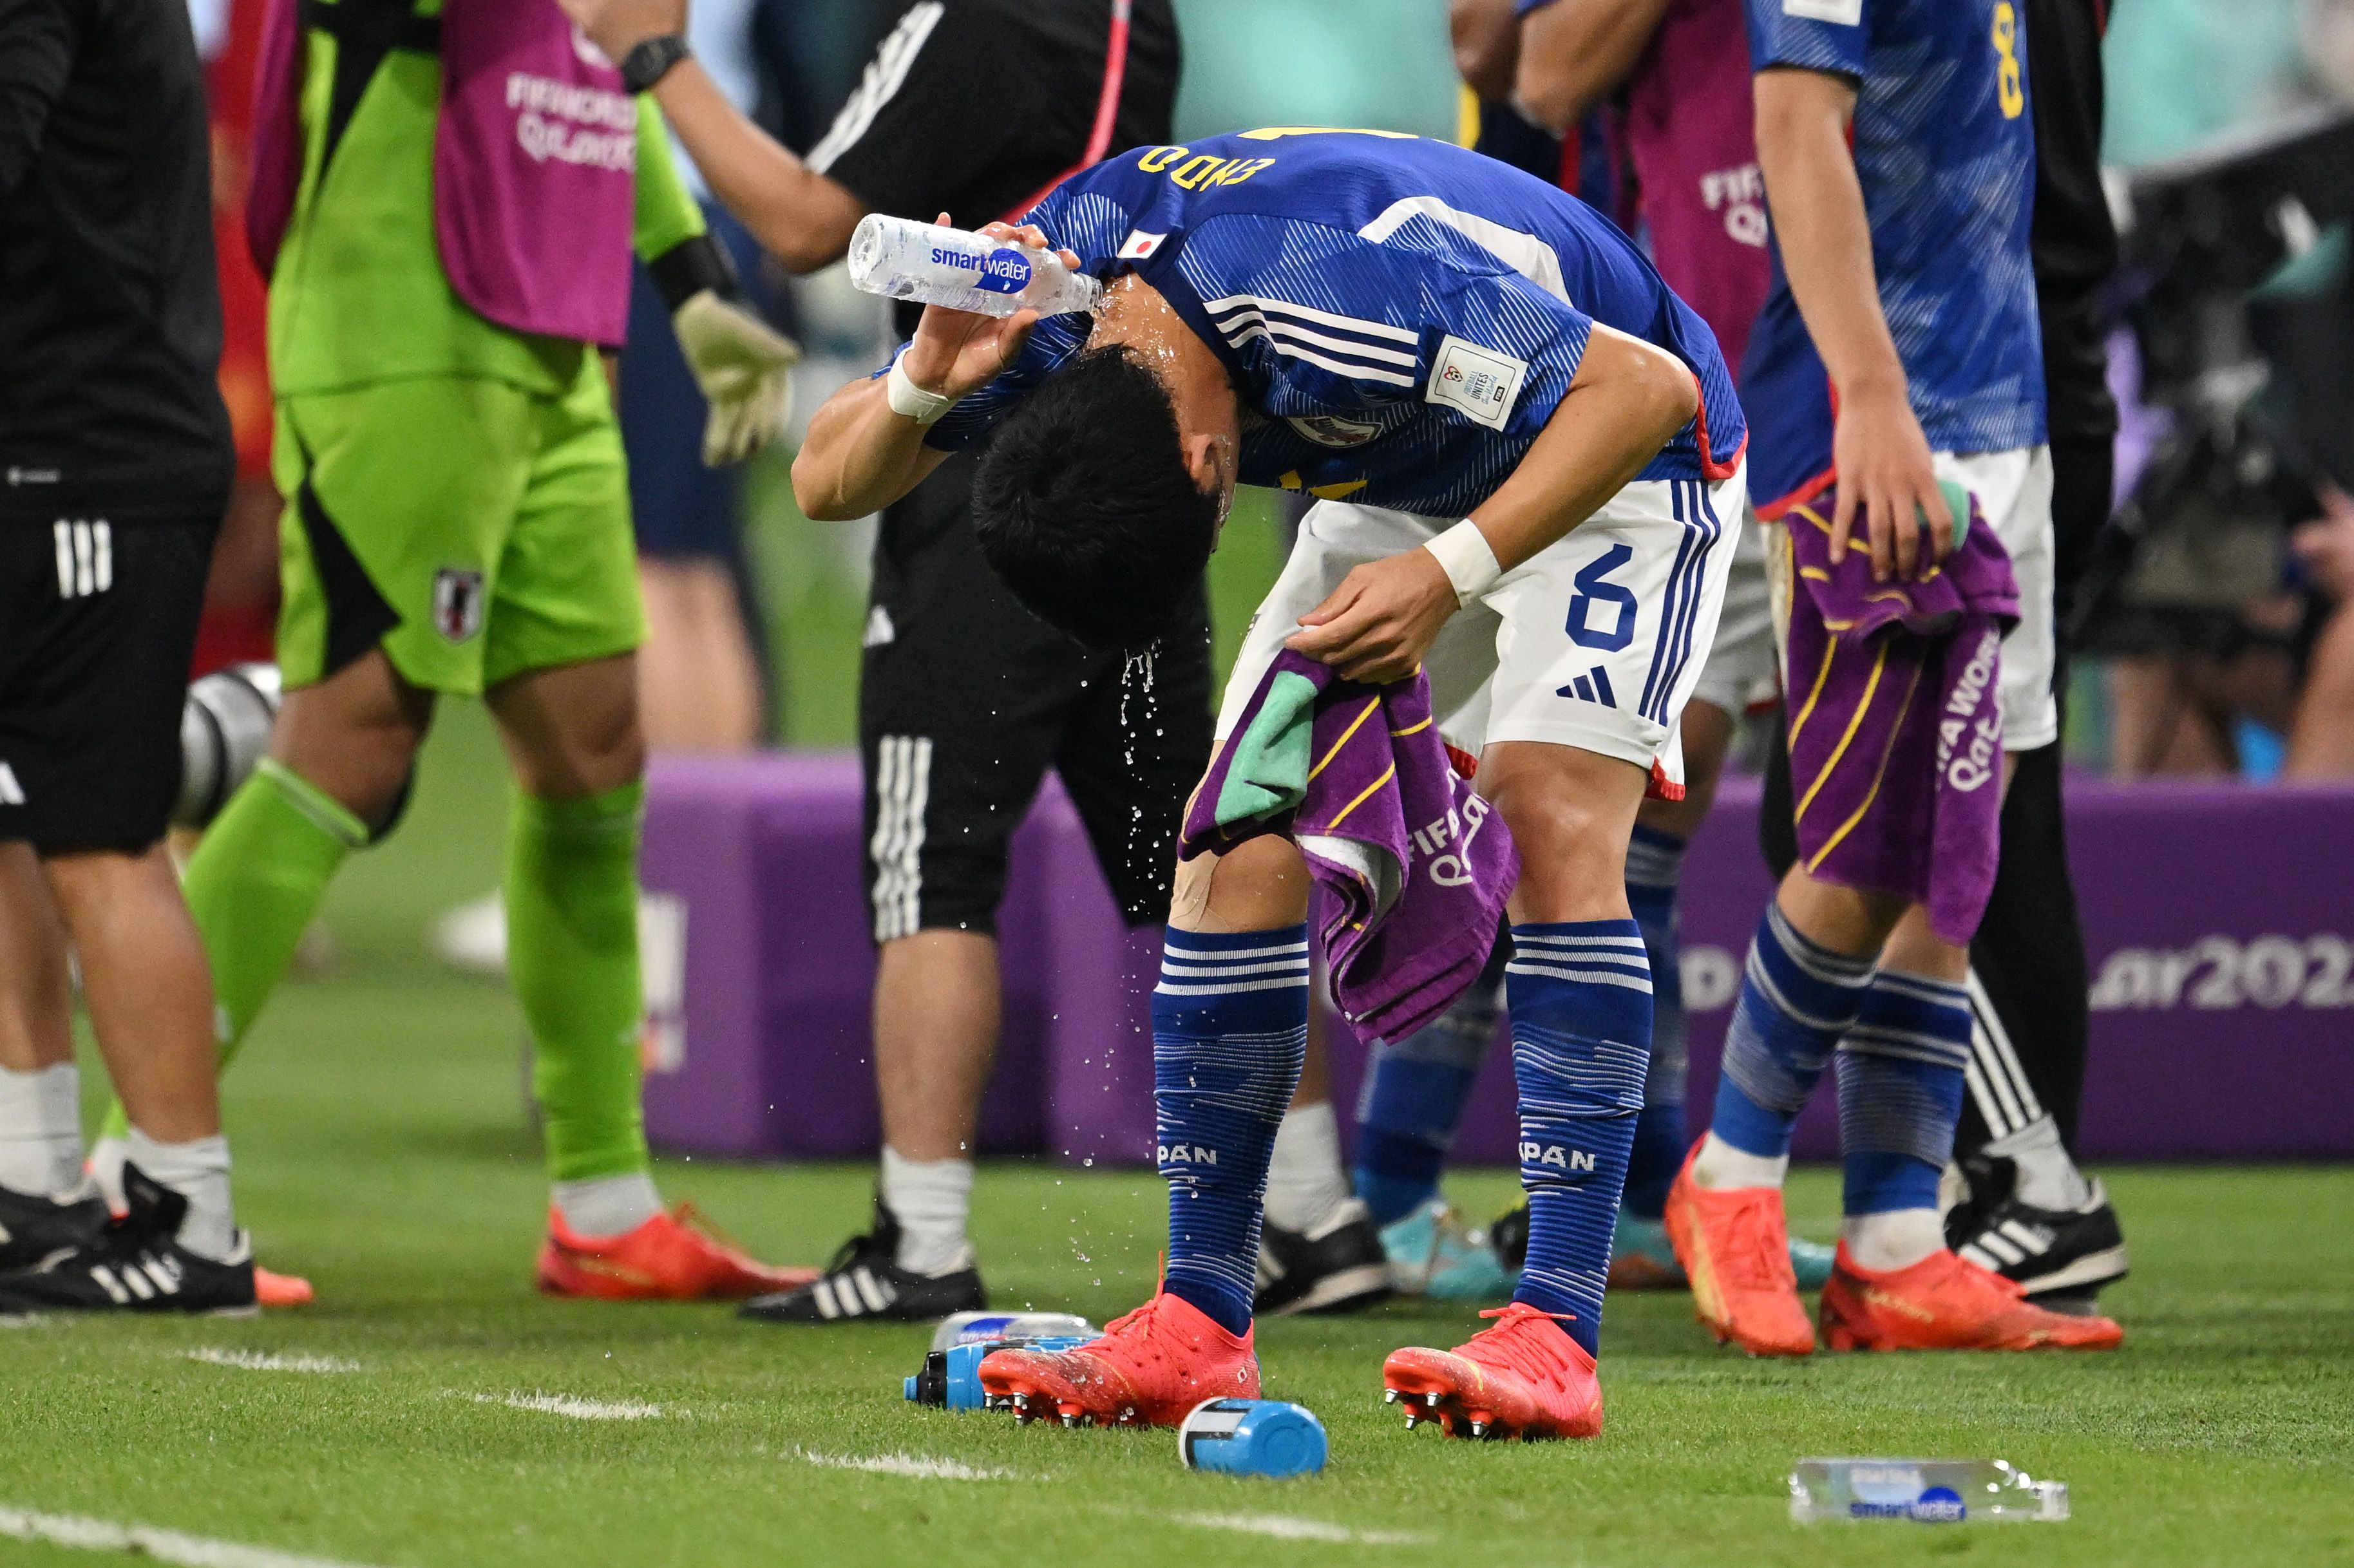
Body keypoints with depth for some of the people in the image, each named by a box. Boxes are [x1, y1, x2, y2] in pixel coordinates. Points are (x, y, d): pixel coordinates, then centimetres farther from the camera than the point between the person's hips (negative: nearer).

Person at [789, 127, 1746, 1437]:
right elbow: (830, 483, -9)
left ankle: (1559, 1338, -28)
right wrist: (928, 379, -30)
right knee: (1241, 836, -6)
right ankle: (1202, 1326, 0)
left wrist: (1449, 576, -39)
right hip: (1404, 485, 7)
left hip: (1611, 466, -7)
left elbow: (1650, 388, -33)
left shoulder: (1335, 297, -41)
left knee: (1557, 814, -25)